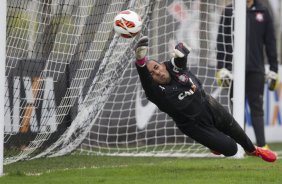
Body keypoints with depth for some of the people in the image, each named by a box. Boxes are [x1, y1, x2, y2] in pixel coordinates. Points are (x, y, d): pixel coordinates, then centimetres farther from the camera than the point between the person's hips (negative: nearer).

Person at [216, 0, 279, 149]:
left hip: (256, 69, 1)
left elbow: (270, 42, 10)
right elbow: (221, 41, 2)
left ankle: (261, 145, -2)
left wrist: (273, 70, 5)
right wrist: (221, 68, -6)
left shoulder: (263, 13, 9)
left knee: (257, 107, 0)